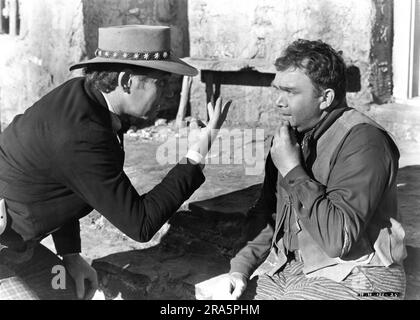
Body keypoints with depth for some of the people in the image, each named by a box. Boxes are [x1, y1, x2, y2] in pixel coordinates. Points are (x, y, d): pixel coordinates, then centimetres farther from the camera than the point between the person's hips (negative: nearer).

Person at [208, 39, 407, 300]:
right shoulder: (292, 134, 7)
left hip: (354, 280, -6)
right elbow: (267, 212, 13)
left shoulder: (363, 141, -18)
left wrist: (293, 171, -22)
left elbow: (339, 239, -27)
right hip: (288, 266, 7)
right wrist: (240, 269, 0)